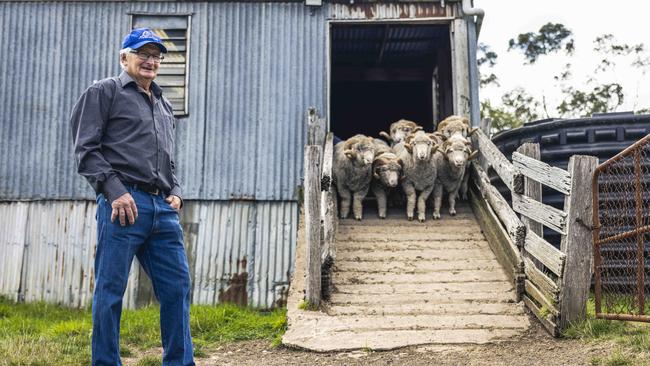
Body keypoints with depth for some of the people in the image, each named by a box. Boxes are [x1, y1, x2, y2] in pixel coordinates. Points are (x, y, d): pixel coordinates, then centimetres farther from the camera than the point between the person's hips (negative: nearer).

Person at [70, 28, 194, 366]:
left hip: (163, 210, 6)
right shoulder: (105, 92, 7)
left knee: (177, 287, 3)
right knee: (110, 291, -2)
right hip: (124, 204, -6)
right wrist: (115, 191, -13)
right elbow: (87, 150, -3)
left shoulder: (164, 106, 26)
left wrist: (175, 192, 11)